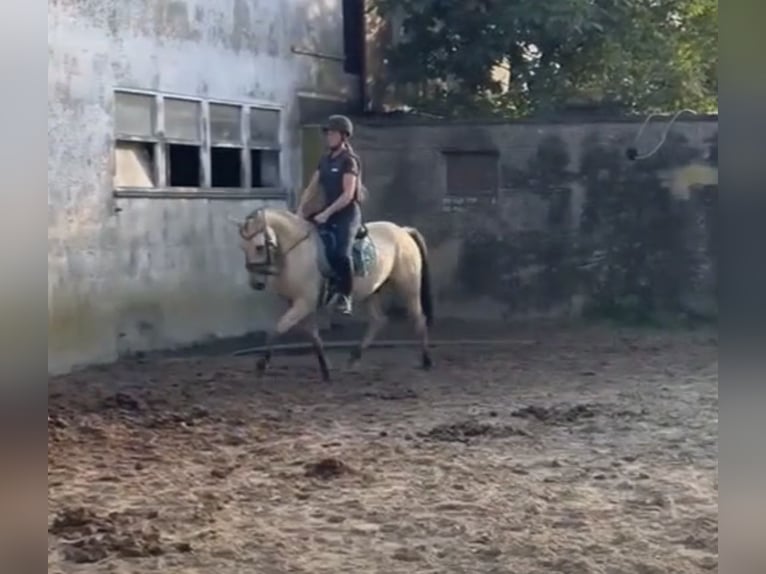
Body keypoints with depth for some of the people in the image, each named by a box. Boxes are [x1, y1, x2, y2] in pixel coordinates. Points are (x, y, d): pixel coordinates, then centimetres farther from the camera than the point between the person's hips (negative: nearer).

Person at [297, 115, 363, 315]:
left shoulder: (349, 160, -10)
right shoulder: (325, 160, 13)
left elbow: (348, 195, -18)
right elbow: (312, 188, 14)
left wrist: (326, 213, -23)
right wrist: (301, 209, -1)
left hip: (347, 214, -8)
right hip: (328, 213, 8)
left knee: (340, 253, -28)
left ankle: (344, 296, -14)